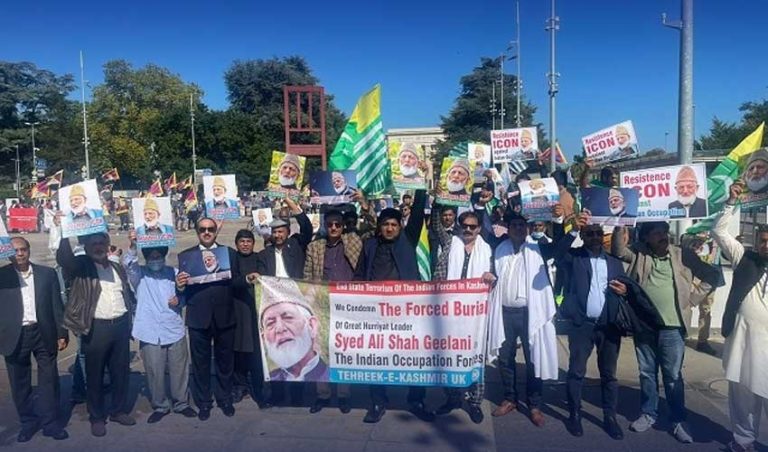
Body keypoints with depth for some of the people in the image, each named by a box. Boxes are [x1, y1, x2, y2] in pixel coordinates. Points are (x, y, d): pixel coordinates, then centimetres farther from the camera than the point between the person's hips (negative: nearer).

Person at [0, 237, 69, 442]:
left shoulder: (47, 273, 2)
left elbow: (57, 305, 3)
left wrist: (62, 333, 1)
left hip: (43, 333, 0)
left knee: (49, 379, 6)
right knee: (20, 383, 11)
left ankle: (51, 422, 17)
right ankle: (28, 422, 27)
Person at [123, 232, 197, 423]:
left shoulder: (174, 273, 5)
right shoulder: (139, 274, 3)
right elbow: (128, 264, -20)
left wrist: (179, 300, -8)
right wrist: (132, 246, -37)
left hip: (175, 330, 1)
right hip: (150, 333, -1)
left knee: (179, 370, 10)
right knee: (154, 373, 6)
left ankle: (181, 403, 27)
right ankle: (160, 406, 25)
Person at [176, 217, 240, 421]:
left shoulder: (229, 253, 6)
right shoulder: (185, 255, 5)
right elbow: (182, 289, -1)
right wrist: (180, 287, -23)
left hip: (224, 316, 1)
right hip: (198, 317, 0)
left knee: (225, 360, 13)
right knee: (200, 362, 11)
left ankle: (225, 399, 31)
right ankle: (203, 402, 27)